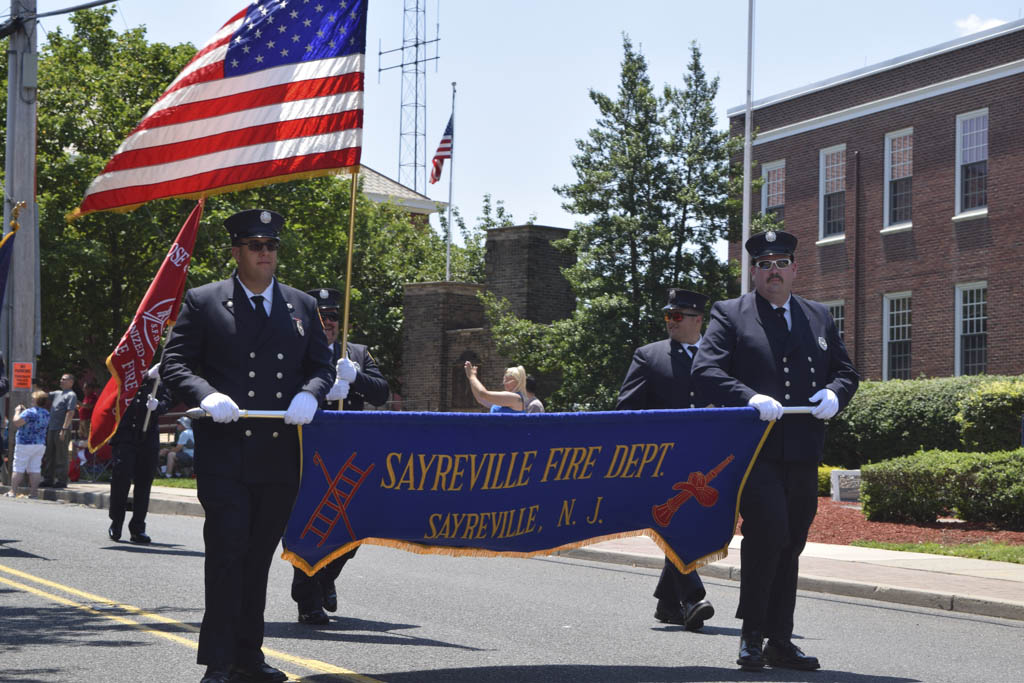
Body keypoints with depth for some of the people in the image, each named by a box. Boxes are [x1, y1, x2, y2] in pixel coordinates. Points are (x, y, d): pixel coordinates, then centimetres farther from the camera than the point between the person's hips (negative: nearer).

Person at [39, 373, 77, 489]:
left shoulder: (71, 395, -7)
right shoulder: (57, 393, 19)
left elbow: (70, 413, -15)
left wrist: (64, 429, -21)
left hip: (61, 430, -9)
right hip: (51, 428, 9)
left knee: (61, 457, -5)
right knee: (48, 456, 11)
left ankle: (61, 480, -1)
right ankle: (48, 479, 17)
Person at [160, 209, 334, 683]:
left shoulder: (302, 306, 14)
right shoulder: (203, 303, 3)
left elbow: (322, 365, 16)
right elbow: (174, 364, 0)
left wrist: (309, 394, -6)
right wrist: (206, 395, -19)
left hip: (281, 455, 4)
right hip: (224, 453, -4)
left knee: (259, 555, 11)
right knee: (227, 552, -9)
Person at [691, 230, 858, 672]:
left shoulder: (819, 318, 17)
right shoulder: (729, 315, 3)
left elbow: (845, 370, 20)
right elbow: (705, 371, -7)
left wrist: (834, 393, -3)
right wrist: (749, 397, -22)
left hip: (803, 455, 5)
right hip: (753, 450, -5)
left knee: (790, 544, 10)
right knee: (767, 530, -20)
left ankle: (780, 641, 19)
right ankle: (752, 633, -5)